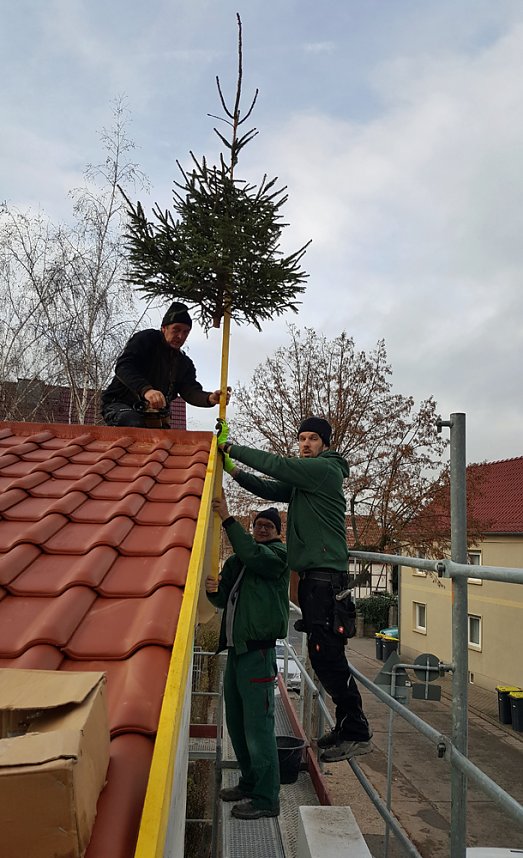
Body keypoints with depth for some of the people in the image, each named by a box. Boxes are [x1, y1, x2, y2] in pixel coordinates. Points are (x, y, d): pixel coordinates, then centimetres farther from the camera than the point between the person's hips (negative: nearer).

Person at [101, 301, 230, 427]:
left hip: (152, 416, 7)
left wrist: (210, 398, -33)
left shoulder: (185, 363, 10)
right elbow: (123, 366, -24)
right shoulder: (146, 339, -7)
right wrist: (146, 389, -45)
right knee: (136, 427, -36)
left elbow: (191, 391, -7)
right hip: (119, 405, -6)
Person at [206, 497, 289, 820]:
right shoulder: (236, 561, 17)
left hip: (258, 651, -8)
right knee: (236, 724, 18)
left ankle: (267, 799, 5)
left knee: (258, 727, -5)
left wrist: (228, 519, -25)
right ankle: (249, 783, 33)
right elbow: (224, 600, 18)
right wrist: (213, 590, -5)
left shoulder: (278, 554, -5)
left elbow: (254, 555, -27)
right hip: (236, 648, 8)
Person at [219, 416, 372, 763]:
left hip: (325, 574, -10)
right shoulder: (304, 479, 22)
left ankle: (357, 734, -2)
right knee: (325, 655, 13)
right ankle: (347, 726, 22)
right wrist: (235, 471, 8)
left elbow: (277, 465, -15)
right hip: (313, 574, 10)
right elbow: (271, 489, 21)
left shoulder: (326, 469, -8)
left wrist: (232, 448, -8)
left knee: (326, 653, -10)